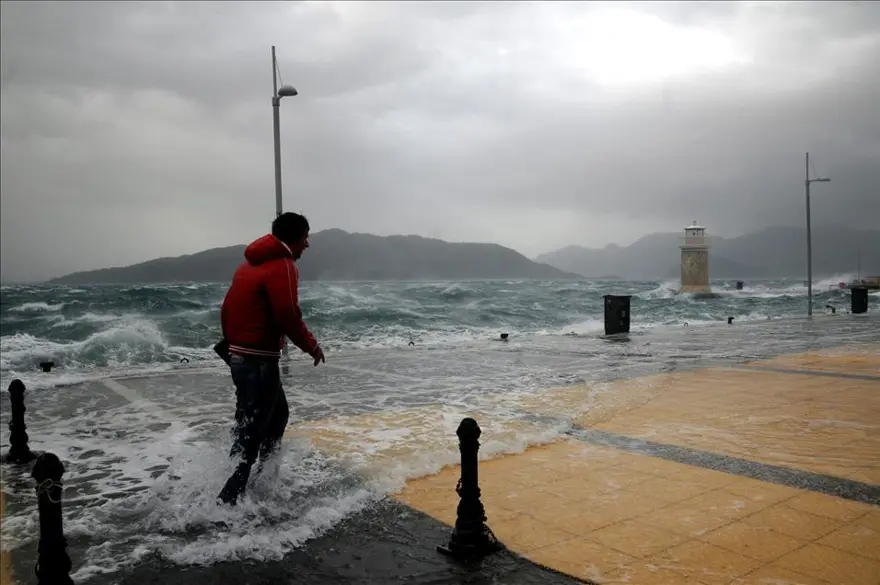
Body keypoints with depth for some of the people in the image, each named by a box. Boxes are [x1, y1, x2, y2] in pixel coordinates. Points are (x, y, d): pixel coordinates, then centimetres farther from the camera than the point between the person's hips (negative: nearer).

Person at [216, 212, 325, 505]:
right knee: (251, 432, -3)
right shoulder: (282, 266, -14)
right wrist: (312, 346, -7)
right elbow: (288, 317, -22)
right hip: (259, 359, -10)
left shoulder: (251, 262, 14)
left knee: (277, 414, 23)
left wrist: (233, 342, 25)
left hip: (239, 354, 10)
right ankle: (227, 500, 1)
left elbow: (227, 307, 17)